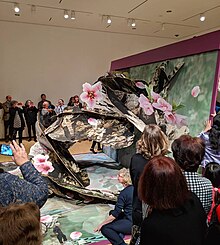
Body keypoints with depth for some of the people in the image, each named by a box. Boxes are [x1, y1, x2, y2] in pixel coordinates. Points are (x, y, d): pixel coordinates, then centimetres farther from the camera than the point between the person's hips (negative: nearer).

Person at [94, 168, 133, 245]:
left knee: (104, 228, -4)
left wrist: (101, 224, -5)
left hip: (131, 223, -9)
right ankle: (119, 237, 17)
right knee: (111, 212, 21)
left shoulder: (124, 193, -19)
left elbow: (115, 214, -16)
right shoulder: (134, 188, 4)